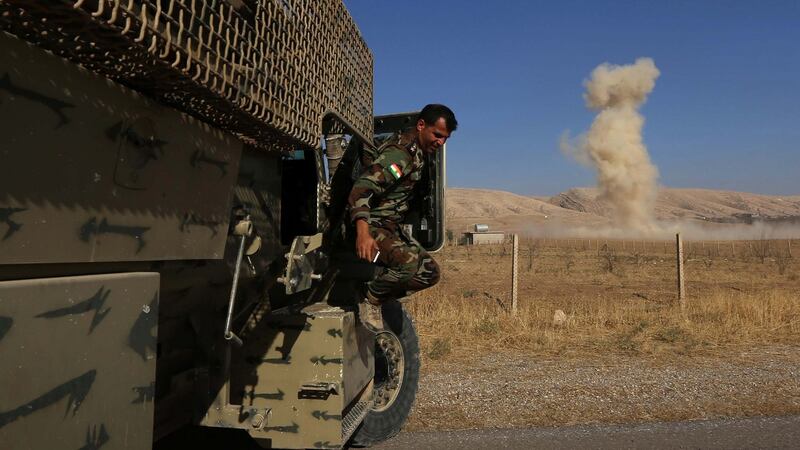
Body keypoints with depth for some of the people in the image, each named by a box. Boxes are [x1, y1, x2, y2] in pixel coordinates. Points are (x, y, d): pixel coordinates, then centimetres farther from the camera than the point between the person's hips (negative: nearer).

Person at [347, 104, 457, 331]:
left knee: (429, 271, 7)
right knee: (408, 262, -29)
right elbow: (362, 187, -32)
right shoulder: (399, 153, -20)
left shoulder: (416, 151, 11)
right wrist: (363, 233, -44)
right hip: (372, 226, -10)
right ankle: (370, 300, -6)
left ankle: (378, 297, 13)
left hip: (393, 226, 10)